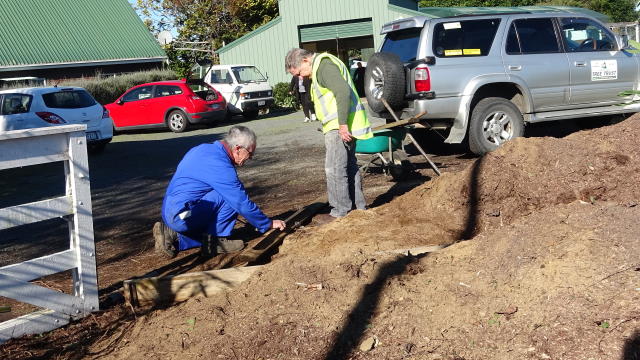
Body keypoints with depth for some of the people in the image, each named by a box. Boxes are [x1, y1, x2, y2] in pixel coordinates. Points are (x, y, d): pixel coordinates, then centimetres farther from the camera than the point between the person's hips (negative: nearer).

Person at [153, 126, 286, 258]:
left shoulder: (205, 148, 9)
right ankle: (215, 240, -3)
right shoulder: (220, 165, -20)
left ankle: (173, 235, 12)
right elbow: (243, 204, -16)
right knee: (229, 197, -15)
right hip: (182, 216, -10)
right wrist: (269, 224, -3)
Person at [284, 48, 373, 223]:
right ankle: (359, 207, 24)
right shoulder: (321, 65, 19)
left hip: (340, 128, -11)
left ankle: (340, 212, 2)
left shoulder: (324, 65, -14)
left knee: (335, 169, -6)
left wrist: (343, 124, -25)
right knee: (349, 166, 16)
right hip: (342, 125, 11)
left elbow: (343, 92, -26)